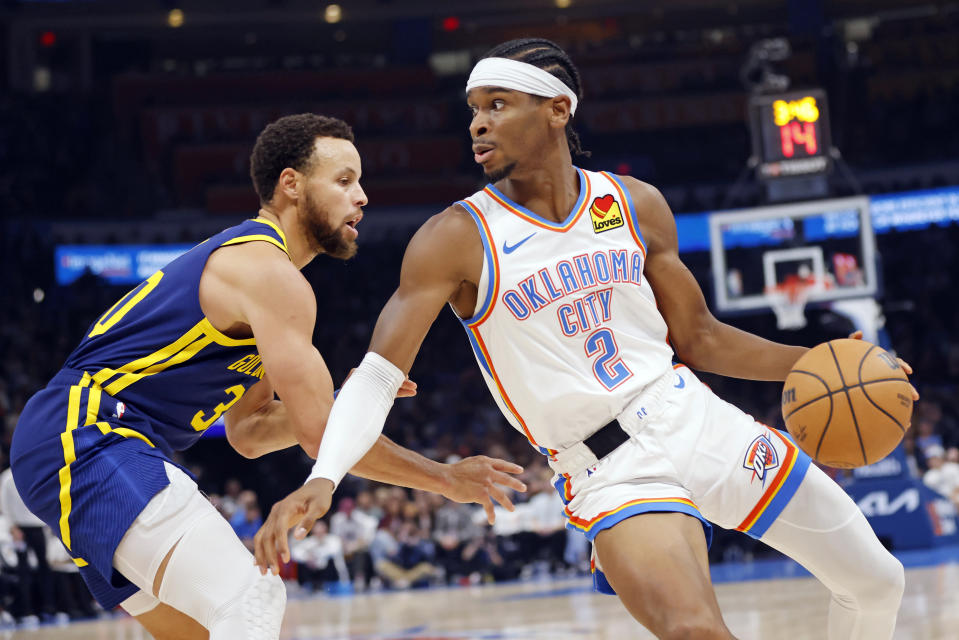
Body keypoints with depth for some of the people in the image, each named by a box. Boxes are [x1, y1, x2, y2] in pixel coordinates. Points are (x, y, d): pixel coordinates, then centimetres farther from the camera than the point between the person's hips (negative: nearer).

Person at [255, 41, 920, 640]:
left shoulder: (636, 205, 2)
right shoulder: (457, 239, -10)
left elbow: (699, 337, 11)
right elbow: (379, 374, -16)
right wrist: (322, 478, -32)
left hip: (697, 418, 5)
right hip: (613, 470, -5)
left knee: (877, 581, 13)